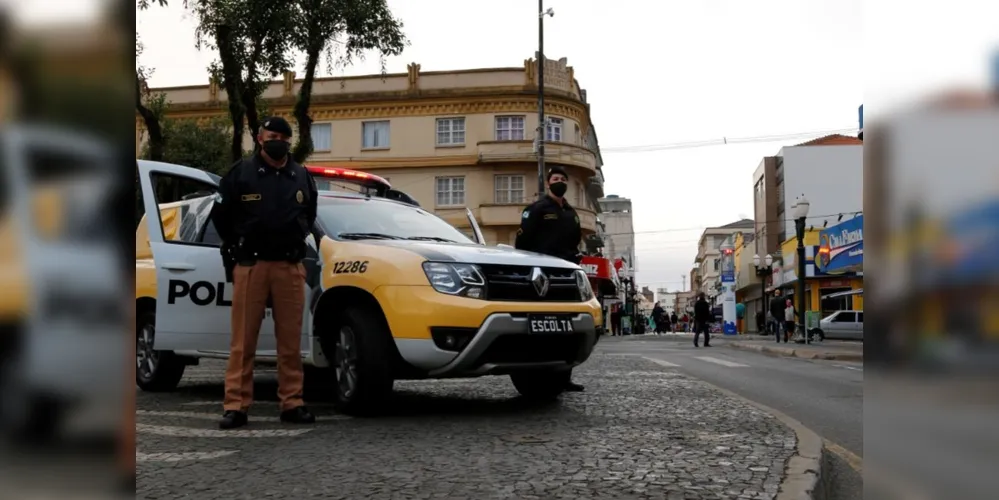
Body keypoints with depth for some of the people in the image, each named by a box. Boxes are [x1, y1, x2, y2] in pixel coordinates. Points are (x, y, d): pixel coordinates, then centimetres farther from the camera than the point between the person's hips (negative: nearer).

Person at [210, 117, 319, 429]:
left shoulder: (302, 177, 12)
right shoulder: (241, 173, 2)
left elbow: (310, 215, 25)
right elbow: (220, 215, 7)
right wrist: (238, 248, 9)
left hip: (290, 266, 3)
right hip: (250, 266, -3)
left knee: (291, 341, 4)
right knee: (243, 341, -2)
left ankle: (292, 404, 10)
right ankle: (236, 406, 1)